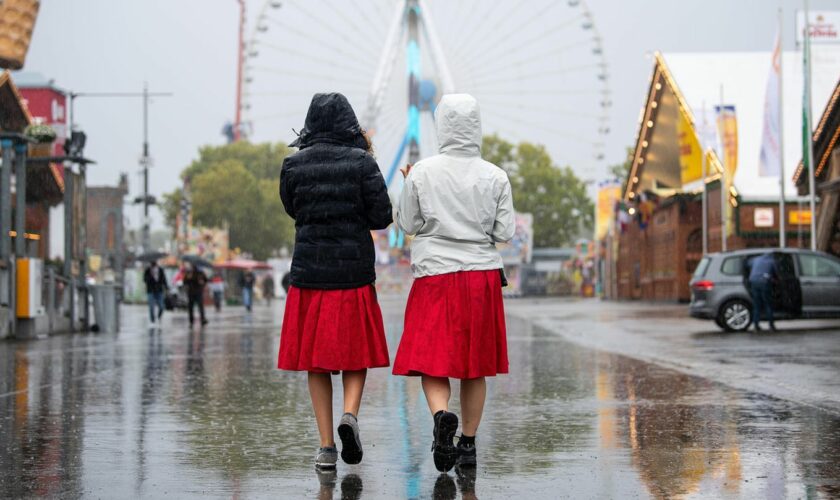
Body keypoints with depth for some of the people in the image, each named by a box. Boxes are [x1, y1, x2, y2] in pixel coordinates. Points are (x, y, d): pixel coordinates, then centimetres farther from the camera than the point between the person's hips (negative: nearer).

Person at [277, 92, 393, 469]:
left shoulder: (294, 165, -1)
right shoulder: (361, 162, -6)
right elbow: (382, 218, -6)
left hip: (309, 269, 1)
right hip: (354, 269, -1)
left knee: (315, 359, 8)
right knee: (355, 352, 13)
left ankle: (326, 446, 4)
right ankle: (350, 414, -13)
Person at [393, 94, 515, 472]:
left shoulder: (422, 173, -5)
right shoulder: (495, 176, -1)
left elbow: (407, 224, 4)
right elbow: (505, 232, 0)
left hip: (435, 275, -2)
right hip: (482, 274, 2)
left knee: (431, 360, 0)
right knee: (475, 363, 12)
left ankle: (442, 415, -29)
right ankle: (468, 444, 16)